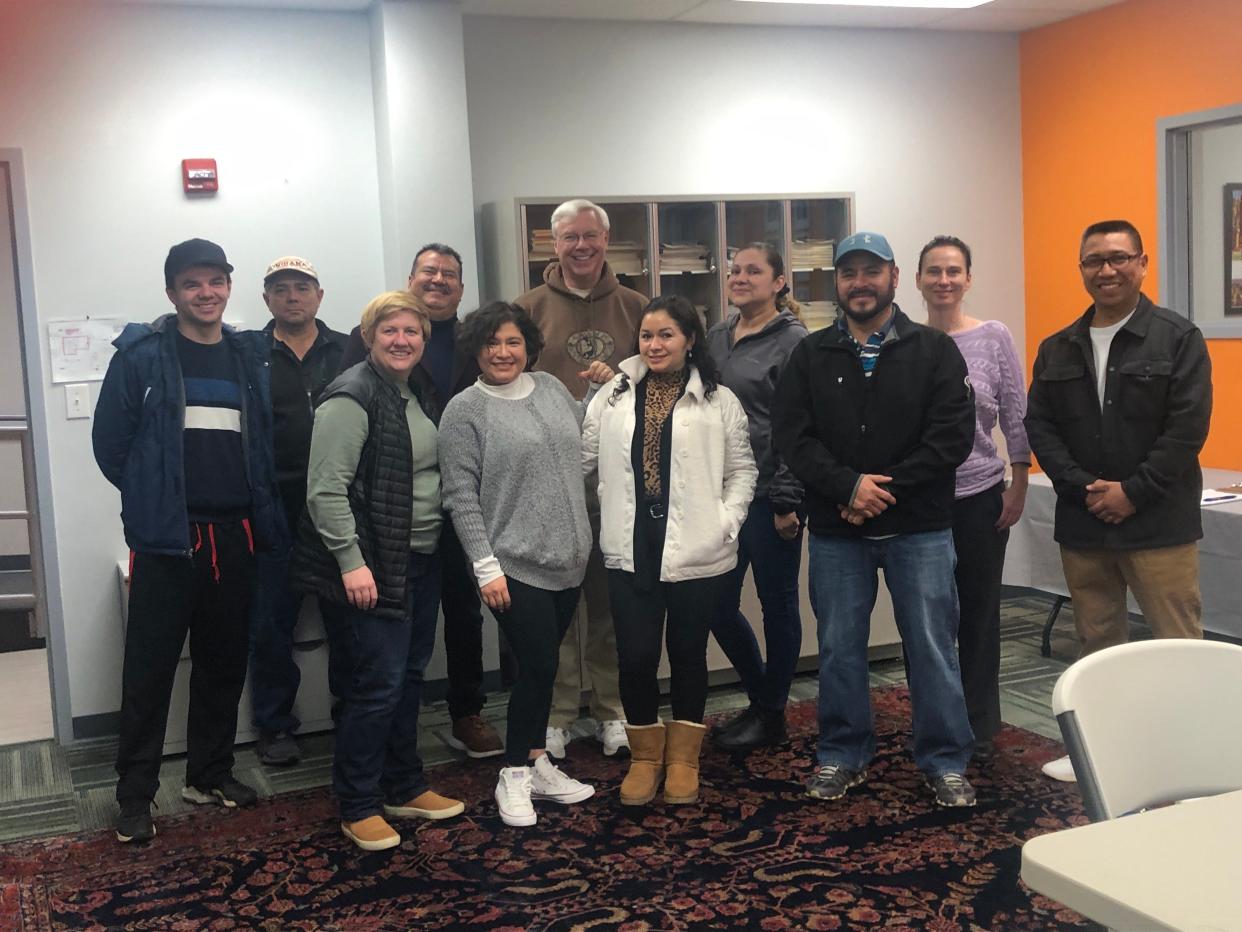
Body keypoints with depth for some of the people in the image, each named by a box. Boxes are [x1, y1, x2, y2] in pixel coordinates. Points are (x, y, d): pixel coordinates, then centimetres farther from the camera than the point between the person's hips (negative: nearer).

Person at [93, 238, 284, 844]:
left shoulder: (249, 356, 9)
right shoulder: (141, 355, -4)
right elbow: (110, 443, -1)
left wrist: (261, 507, 4)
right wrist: (153, 500, 3)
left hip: (235, 536, 4)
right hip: (166, 538, -4)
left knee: (224, 662, 12)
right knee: (150, 668, -1)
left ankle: (210, 773, 27)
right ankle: (135, 795, 10)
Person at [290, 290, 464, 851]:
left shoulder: (417, 393, 13)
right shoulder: (352, 398, -14)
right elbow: (326, 489, -19)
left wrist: (445, 545, 17)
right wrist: (352, 562, -22)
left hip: (423, 557, 9)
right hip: (378, 563, -9)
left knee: (410, 674, 15)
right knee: (379, 682, -5)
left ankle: (404, 788, 28)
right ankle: (357, 807, 8)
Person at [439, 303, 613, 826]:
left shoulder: (552, 389, 9)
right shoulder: (465, 411, -7)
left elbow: (583, 444, 21)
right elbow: (461, 498, -10)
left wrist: (602, 388, 11)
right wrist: (486, 565, -15)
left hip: (567, 560, 5)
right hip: (513, 566, -5)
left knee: (541, 665, 14)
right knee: (539, 666, -5)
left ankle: (536, 763, 29)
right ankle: (515, 776, 13)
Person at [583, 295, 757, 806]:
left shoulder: (718, 400, 1)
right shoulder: (613, 397, 7)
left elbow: (742, 470, 2)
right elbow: (588, 463, 8)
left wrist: (726, 520, -8)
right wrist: (616, 503, -2)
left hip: (697, 552, -1)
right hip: (631, 551, 1)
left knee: (688, 654, 10)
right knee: (635, 657, 2)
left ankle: (682, 758, 27)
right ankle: (645, 755, 23)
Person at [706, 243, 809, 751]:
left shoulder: (793, 341, -7)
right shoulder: (716, 337, 12)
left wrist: (787, 501, -15)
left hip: (770, 495, -6)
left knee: (777, 604, 7)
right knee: (718, 605, 8)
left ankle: (772, 715, 22)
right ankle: (761, 698, 29)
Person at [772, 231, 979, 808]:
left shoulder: (934, 351, 1)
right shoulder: (811, 356, 6)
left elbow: (953, 435, -7)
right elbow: (791, 436, -3)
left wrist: (885, 488, -14)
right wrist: (849, 485, -16)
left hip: (919, 528, -1)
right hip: (835, 530, 2)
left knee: (932, 646, 4)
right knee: (839, 647, 10)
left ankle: (945, 761, 18)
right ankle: (843, 756, 25)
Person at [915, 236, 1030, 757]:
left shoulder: (994, 337, -2)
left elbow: (1016, 416, 0)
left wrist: (1019, 486, -3)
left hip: (980, 496, -1)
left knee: (979, 612, 9)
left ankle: (979, 728, 22)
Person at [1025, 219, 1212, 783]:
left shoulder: (1178, 339, -3)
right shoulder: (1058, 350, 9)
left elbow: (1187, 428, -10)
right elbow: (1040, 427, 4)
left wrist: (1133, 492, -14)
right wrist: (1083, 488, -9)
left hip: (1159, 523, -4)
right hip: (1082, 524, 5)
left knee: (1178, 646, -2)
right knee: (1096, 642, 15)